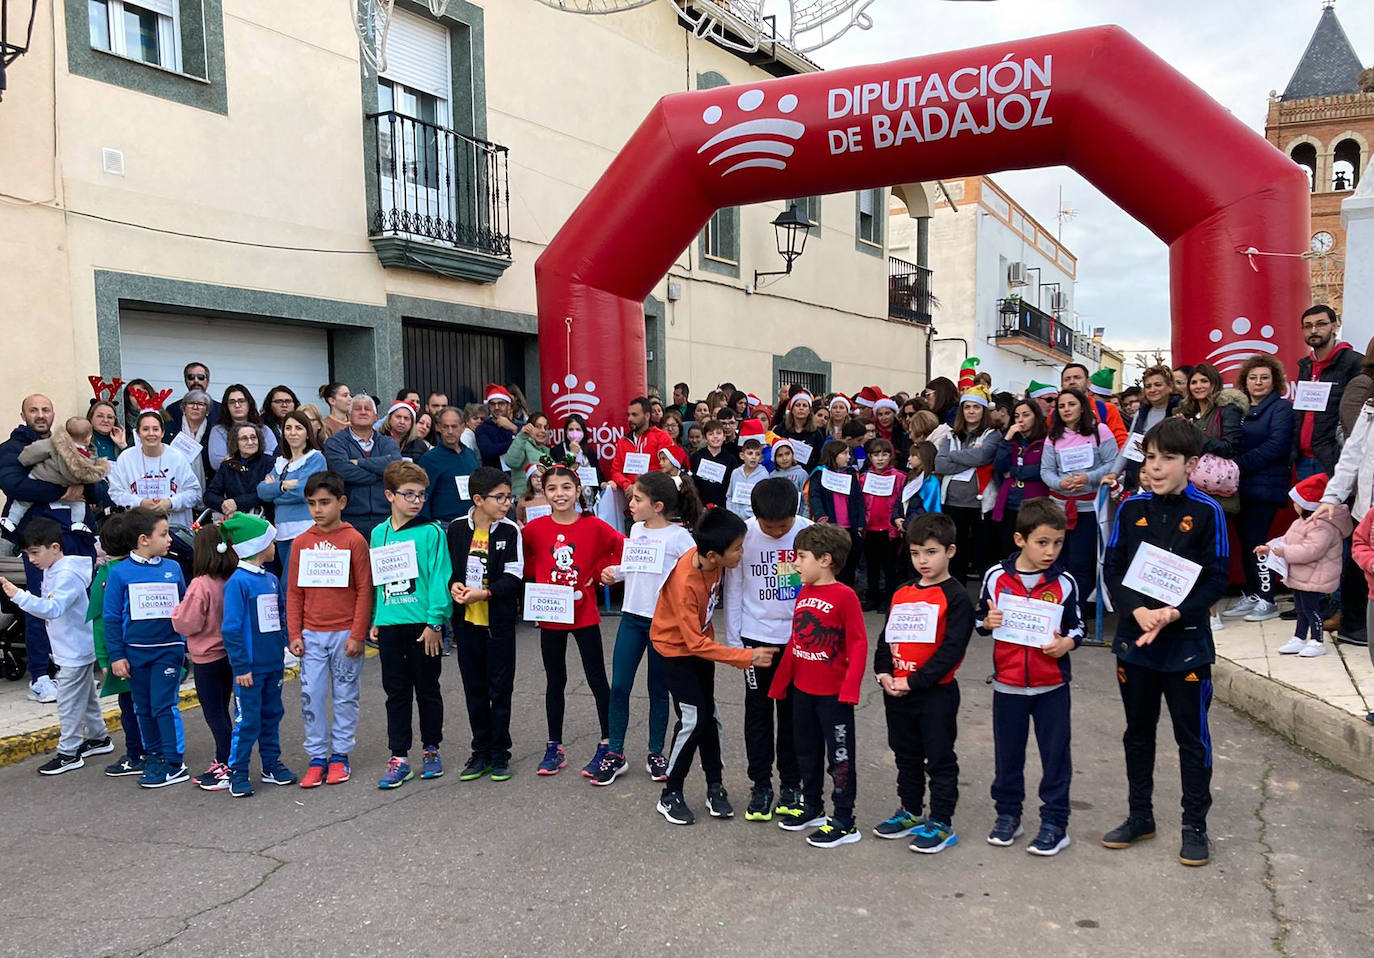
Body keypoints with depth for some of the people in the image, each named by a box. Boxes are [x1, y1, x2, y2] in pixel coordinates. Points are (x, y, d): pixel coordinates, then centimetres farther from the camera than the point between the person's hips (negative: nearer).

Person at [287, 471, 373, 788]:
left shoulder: (354, 540, -7)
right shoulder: (301, 543, 5)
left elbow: (364, 590, -6)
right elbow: (294, 592, 8)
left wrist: (358, 635, -9)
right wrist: (294, 634, 2)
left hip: (345, 633, -3)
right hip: (311, 634, 3)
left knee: (346, 696, 7)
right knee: (310, 696, 2)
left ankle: (340, 754, 20)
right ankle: (317, 757, 15)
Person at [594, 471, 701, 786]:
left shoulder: (679, 536, -12)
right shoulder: (636, 530, 7)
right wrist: (614, 572, 1)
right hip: (632, 617, 5)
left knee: (658, 688, 9)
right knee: (619, 686, 4)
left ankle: (655, 754, 24)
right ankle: (615, 753, 17)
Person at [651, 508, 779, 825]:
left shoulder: (713, 561, -17)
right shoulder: (684, 582, -35)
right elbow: (695, 643, -30)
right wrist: (748, 657, -29)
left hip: (701, 641, 6)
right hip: (676, 648, -6)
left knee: (710, 716, 8)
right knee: (693, 720, -8)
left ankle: (715, 786, 21)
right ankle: (670, 795, 7)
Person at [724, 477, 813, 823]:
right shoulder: (743, 534, -11)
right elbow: (733, 587, -2)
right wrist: (732, 639, 0)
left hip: (799, 637, 0)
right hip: (756, 636, 0)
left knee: (792, 711, 11)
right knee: (758, 710, 8)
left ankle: (791, 784, 24)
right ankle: (760, 785, 21)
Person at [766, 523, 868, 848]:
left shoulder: (844, 596, -16)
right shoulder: (803, 593, 7)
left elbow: (859, 644, -16)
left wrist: (850, 687, -21)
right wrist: (780, 682, 16)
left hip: (833, 693, -8)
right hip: (802, 690, 8)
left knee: (840, 757, 4)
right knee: (806, 751, 19)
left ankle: (844, 822, 13)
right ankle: (812, 808, 35)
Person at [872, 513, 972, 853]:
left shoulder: (956, 597, -11)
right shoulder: (902, 594, 8)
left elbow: (952, 649, -18)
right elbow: (886, 638, 12)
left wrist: (914, 681, -19)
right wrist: (884, 673, -4)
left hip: (936, 693, -7)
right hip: (896, 693, 7)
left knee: (940, 759, 5)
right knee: (906, 756, 19)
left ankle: (941, 822, 16)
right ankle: (911, 811, 34)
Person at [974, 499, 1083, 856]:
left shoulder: (1064, 582, -5)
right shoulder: (997, 577, -5)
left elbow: (1077, 626, 4)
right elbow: (979, 620, 6)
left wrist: (1067, 642, -16)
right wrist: (988, 622, -16)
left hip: (1052, 685, -1)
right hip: (1007, 684, 1)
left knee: (1055, 753, 6)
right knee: (1007, 752, 13)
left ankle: (1055, 822, 19)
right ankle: (1008, 813, 30)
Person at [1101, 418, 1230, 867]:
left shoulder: (1206, 512, -8)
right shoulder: (1131, 509, 0)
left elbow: (1217, 579, -8)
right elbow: (1111, 568, 0)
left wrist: (1173, 613, -20)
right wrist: (1138, 611, -15)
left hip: (1186, 641, -3)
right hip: (1134, 639, 3)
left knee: (1192, 737, 8)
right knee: (1138, 732, 15)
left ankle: (1194, 825, 24)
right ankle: (1140, 816, 30)